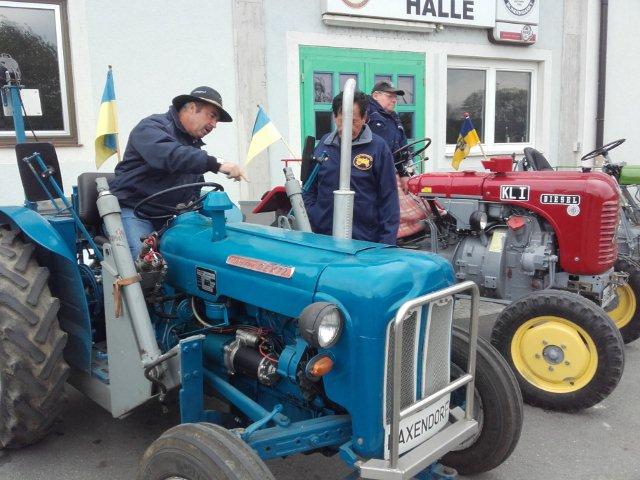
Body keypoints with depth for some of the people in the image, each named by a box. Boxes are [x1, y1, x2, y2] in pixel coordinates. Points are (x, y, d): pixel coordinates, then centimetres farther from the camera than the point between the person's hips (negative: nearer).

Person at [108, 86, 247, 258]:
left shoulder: (193, 145, 21)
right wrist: (216, 164, -37)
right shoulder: (152, 126, -7)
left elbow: (195, 188, 27)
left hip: (164, 217, 8)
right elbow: (169, 155, -30)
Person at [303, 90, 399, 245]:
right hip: (322, 236, 3)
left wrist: (386, 246, -8)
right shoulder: (324, 144, 7)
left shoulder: (378, 147, -4)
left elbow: (389, 198, -4)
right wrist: (309, 223, 3)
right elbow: (310, 189, 15)